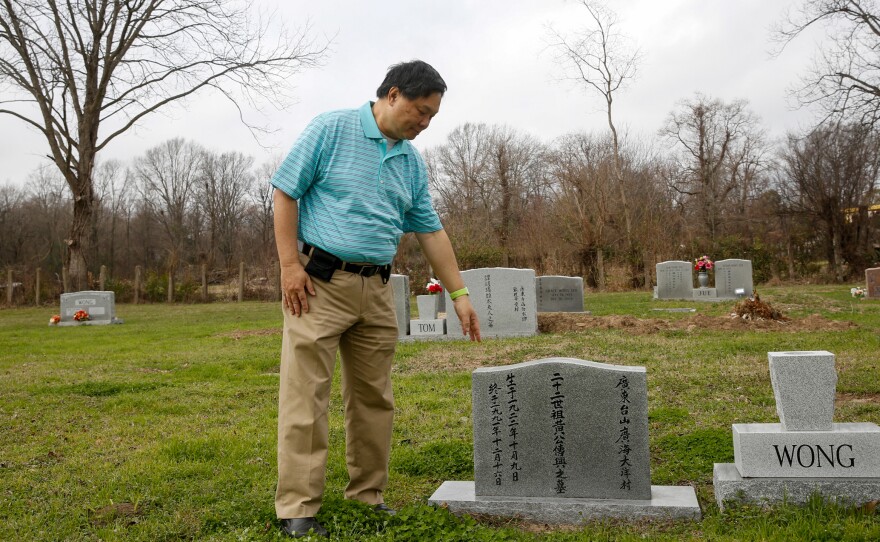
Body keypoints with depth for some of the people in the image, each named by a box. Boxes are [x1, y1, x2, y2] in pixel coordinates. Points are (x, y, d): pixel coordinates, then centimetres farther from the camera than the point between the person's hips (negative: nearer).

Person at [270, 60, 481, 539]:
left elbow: (430, 232, 15)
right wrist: (290, 264, -13)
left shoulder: (412, 162, 13)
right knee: (305, 396, -4)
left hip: (377, 291, 6)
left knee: (373, 397, 10)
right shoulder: (331, 129, -4)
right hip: (319, 283, -6)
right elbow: (285, 191, -6)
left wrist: (459, 294, 12)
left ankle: (367, 494, 24)